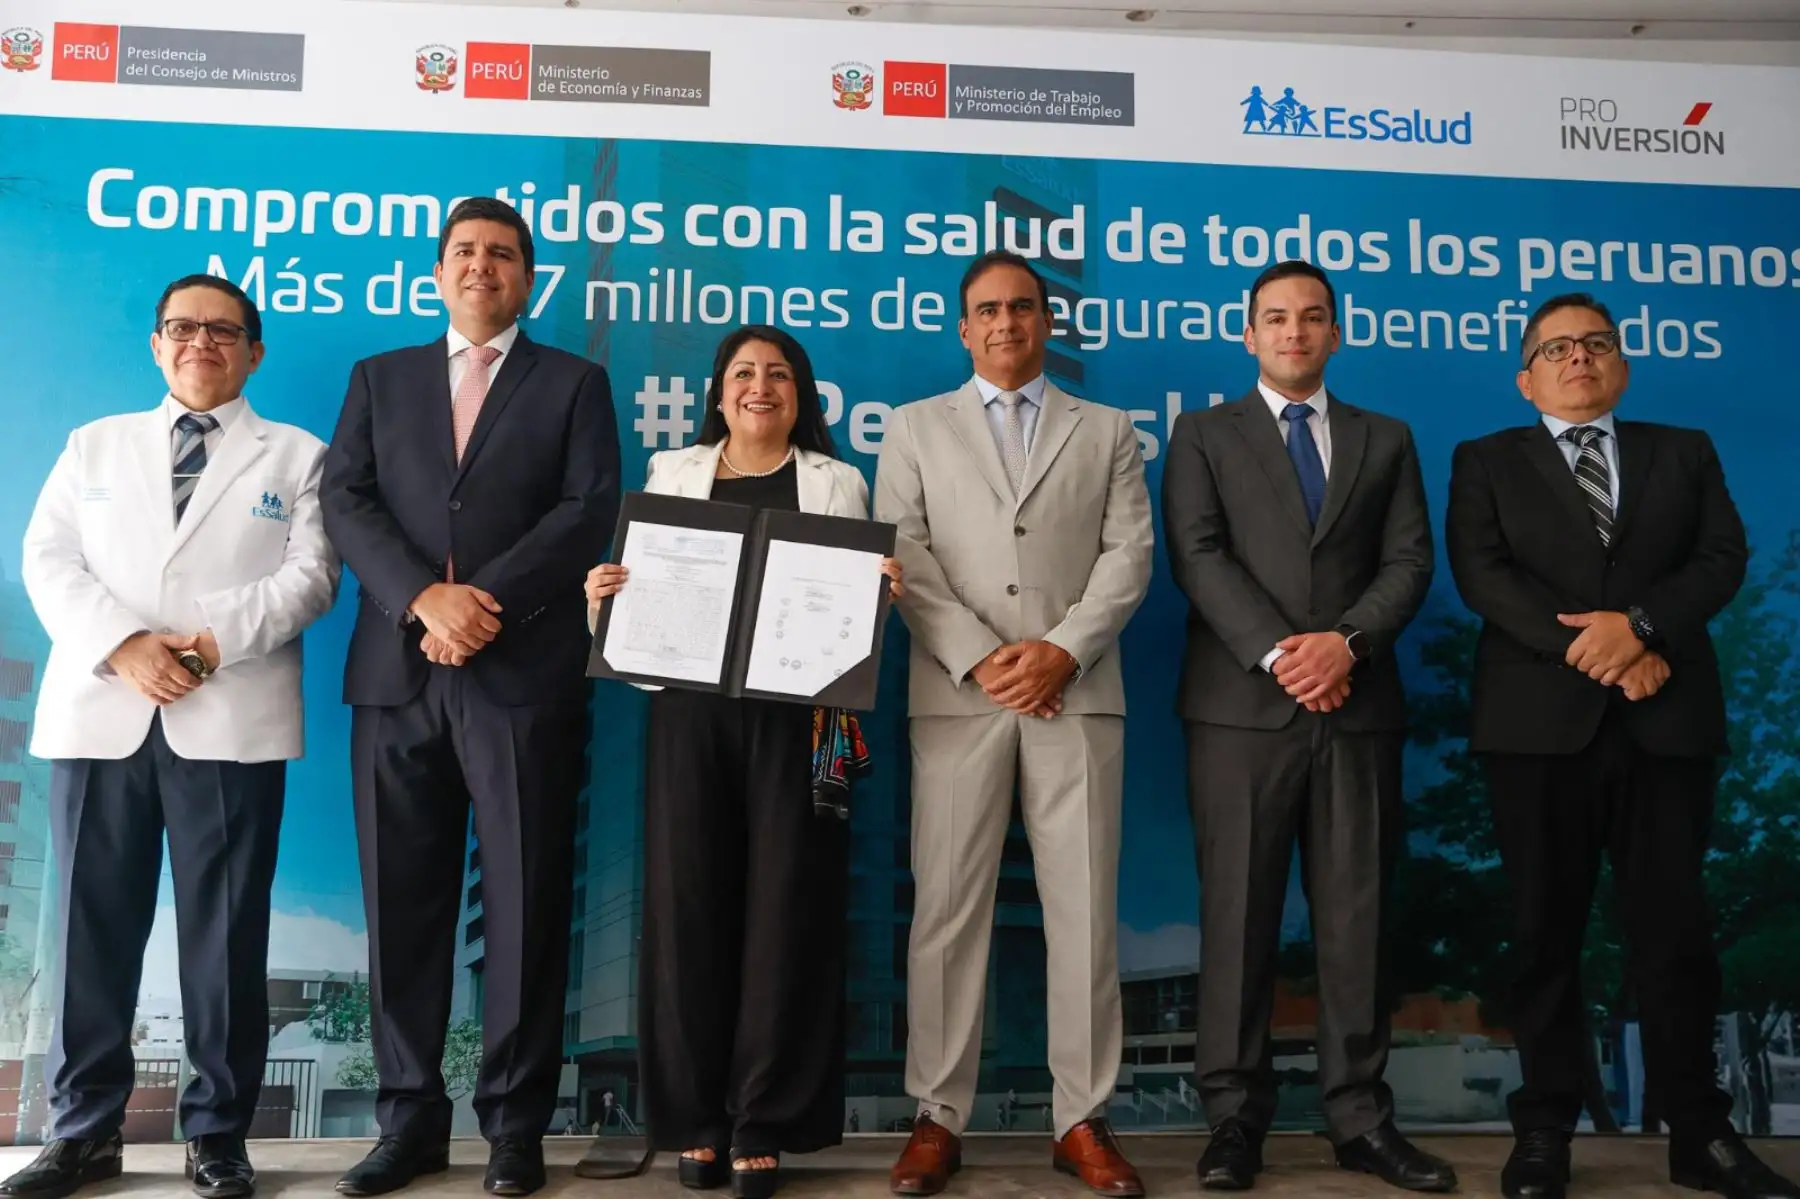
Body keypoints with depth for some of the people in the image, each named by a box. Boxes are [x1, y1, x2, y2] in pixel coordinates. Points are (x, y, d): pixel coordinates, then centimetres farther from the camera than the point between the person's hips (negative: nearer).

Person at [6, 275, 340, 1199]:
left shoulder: (295, 456, 12)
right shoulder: (94, 445, 18)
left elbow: (310, 575, -1)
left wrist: (218, 639, -15)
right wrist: (122, 644, -11)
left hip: (231, 722, -2)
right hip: (100, 716, 3)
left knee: (225, 931, 1)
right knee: (92, 924, 6)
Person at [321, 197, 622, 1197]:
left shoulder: (575, 382, 10)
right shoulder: (380, 378, 17)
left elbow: (589, 512, -4)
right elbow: (347, 503, 4)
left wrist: (484, 602, -14)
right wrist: (426, 598, -12)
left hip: (525, 676, -2)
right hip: (397, 673, 3)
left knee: (527, 902, 2)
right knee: (403, 904, 6)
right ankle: (412, 1117, 19)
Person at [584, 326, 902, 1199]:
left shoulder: (836, 483, 12)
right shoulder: (671, 474, 14)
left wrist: (880, 594, -11)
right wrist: (604, 596, -10)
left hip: (794, 716, 0)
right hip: (691, 713, 1)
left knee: (785, 906, 0)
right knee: (686, 902, 1)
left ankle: (765, 1122, 10)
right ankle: (693, 1116, 14)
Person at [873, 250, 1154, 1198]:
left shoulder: (1107, 431, 16)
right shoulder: (916, 428, 13)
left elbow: (1128, 556, 4)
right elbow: (902, 557, 2)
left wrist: (1062, 650, -11)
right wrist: (980, 657, -10)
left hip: (1078, 692, 1)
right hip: (957, 693, 0)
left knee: (1084, 907, 2)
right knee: (948, 907, 1)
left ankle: (1083, 1120, 12)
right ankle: (938, 1116, 11)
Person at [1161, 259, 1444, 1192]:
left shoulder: (1385, 440, 17)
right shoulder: (1203, 435, 10)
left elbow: (1409, 561, 6)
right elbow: (1198, 557, -4)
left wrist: (1346, 641, -12)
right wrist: (1275, 653, -15)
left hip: (1358, 705, 2)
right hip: (1241, 705, -2)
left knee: (1357, 916, 5)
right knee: (1237, 913, 1)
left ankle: (1360, 1117, 14)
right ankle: (1235, 1115, 9)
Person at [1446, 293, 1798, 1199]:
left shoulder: (1684, 452, 16)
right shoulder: (1487, 461, 10)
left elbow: (1723, 557, 3)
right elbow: (1480, 573, -4)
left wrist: (1641, 625, -15)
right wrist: (1584, 647, -15)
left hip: (1666, 719, 2)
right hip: (1540, 720, -1)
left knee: (1675, 928, 4)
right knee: (1545, 929, 4)